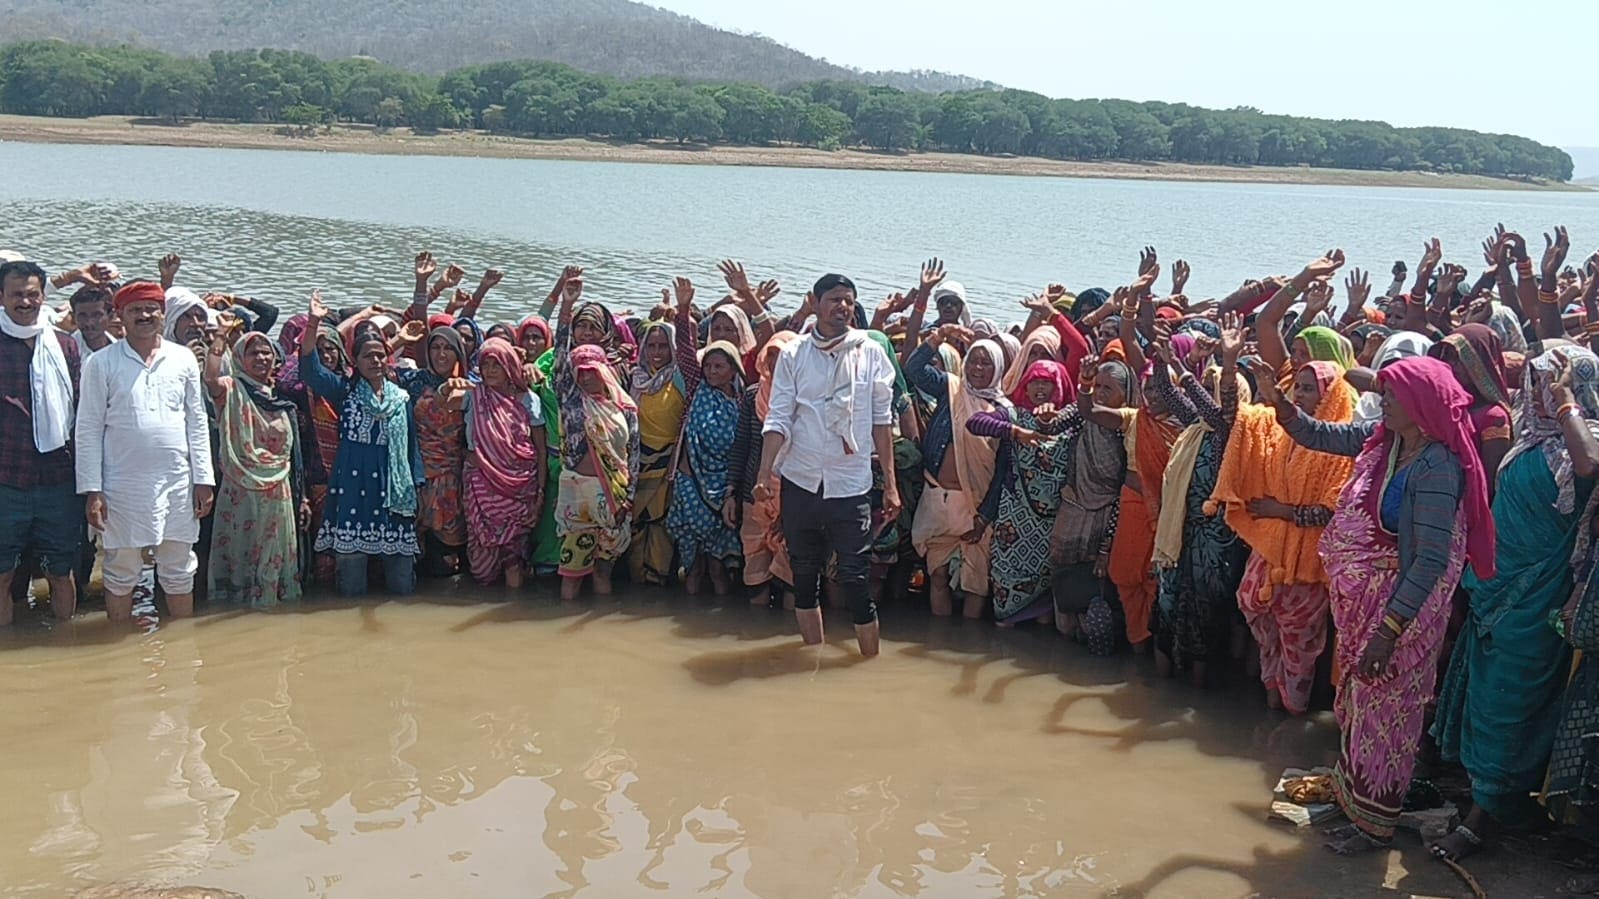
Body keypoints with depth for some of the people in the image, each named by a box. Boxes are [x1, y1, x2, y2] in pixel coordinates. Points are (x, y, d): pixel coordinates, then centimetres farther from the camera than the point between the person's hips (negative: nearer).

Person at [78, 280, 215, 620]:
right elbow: (89, 429, -2)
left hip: (177, 481, 2)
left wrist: (203, 478, 3)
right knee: (121, 573, 8)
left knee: (179, 573, 10)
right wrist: (92, 489, -7)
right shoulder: (101, 363, -1)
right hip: (122, 485, -2)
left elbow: (197, 422, 8)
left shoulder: (184, 359, 5)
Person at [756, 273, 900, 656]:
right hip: (800, 481, 2)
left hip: (851, 484, -2)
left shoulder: (871, 354, 1)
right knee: (804, 574, 12)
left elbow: (882, 420, 3)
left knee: (855, 578, -2)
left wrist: (890, 483, 0)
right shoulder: (793, 355, 2)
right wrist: (765, 472, -15)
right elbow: (779, 418, -2)